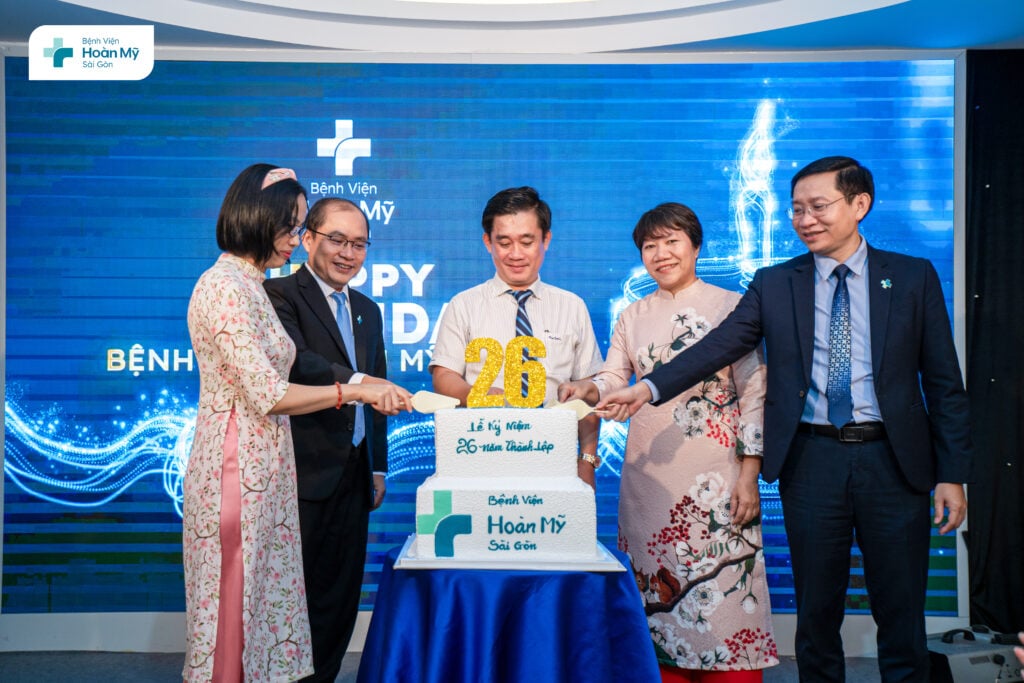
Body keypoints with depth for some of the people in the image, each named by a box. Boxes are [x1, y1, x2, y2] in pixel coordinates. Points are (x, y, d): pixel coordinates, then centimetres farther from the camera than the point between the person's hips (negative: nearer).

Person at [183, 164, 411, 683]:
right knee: (236, 607, 3)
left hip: (261, 470, 9)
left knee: (261, 601, 14)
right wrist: (356, 390, -13)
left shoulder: (249, 286, 14)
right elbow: (268, 395, -20)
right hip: (237, 470, -9)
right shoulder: (225, 287, -16)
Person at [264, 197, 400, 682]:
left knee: (341, 593, 12)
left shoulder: (368, 311, 17)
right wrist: (353, 381, -39)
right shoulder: (280, 294, -6)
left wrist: (378, 468, 16)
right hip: (304, 473, -7)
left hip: (353, 473, 7)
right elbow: (295, 362, -24)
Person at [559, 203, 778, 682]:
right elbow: (612, 381, 6)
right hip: (649, 475, 4)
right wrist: (586, 390, -17)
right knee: (658, 595, 8)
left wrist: (749, 475, -7)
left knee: (723, 592, -2)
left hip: (716, 476, -3)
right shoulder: (633, 317, 12)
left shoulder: (730, 306, 1)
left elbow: (754, 393, -1)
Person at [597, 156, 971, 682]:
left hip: (894, 460, 0)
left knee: (900, 613, 8)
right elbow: (719, 345, -6)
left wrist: (952, 473, -1)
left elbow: (944, 382, 3)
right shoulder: (775, 284, 5)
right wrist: (648, 388, -20)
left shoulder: (913, 278, 4)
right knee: (816, 612, 10)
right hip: (812, 459, 1)